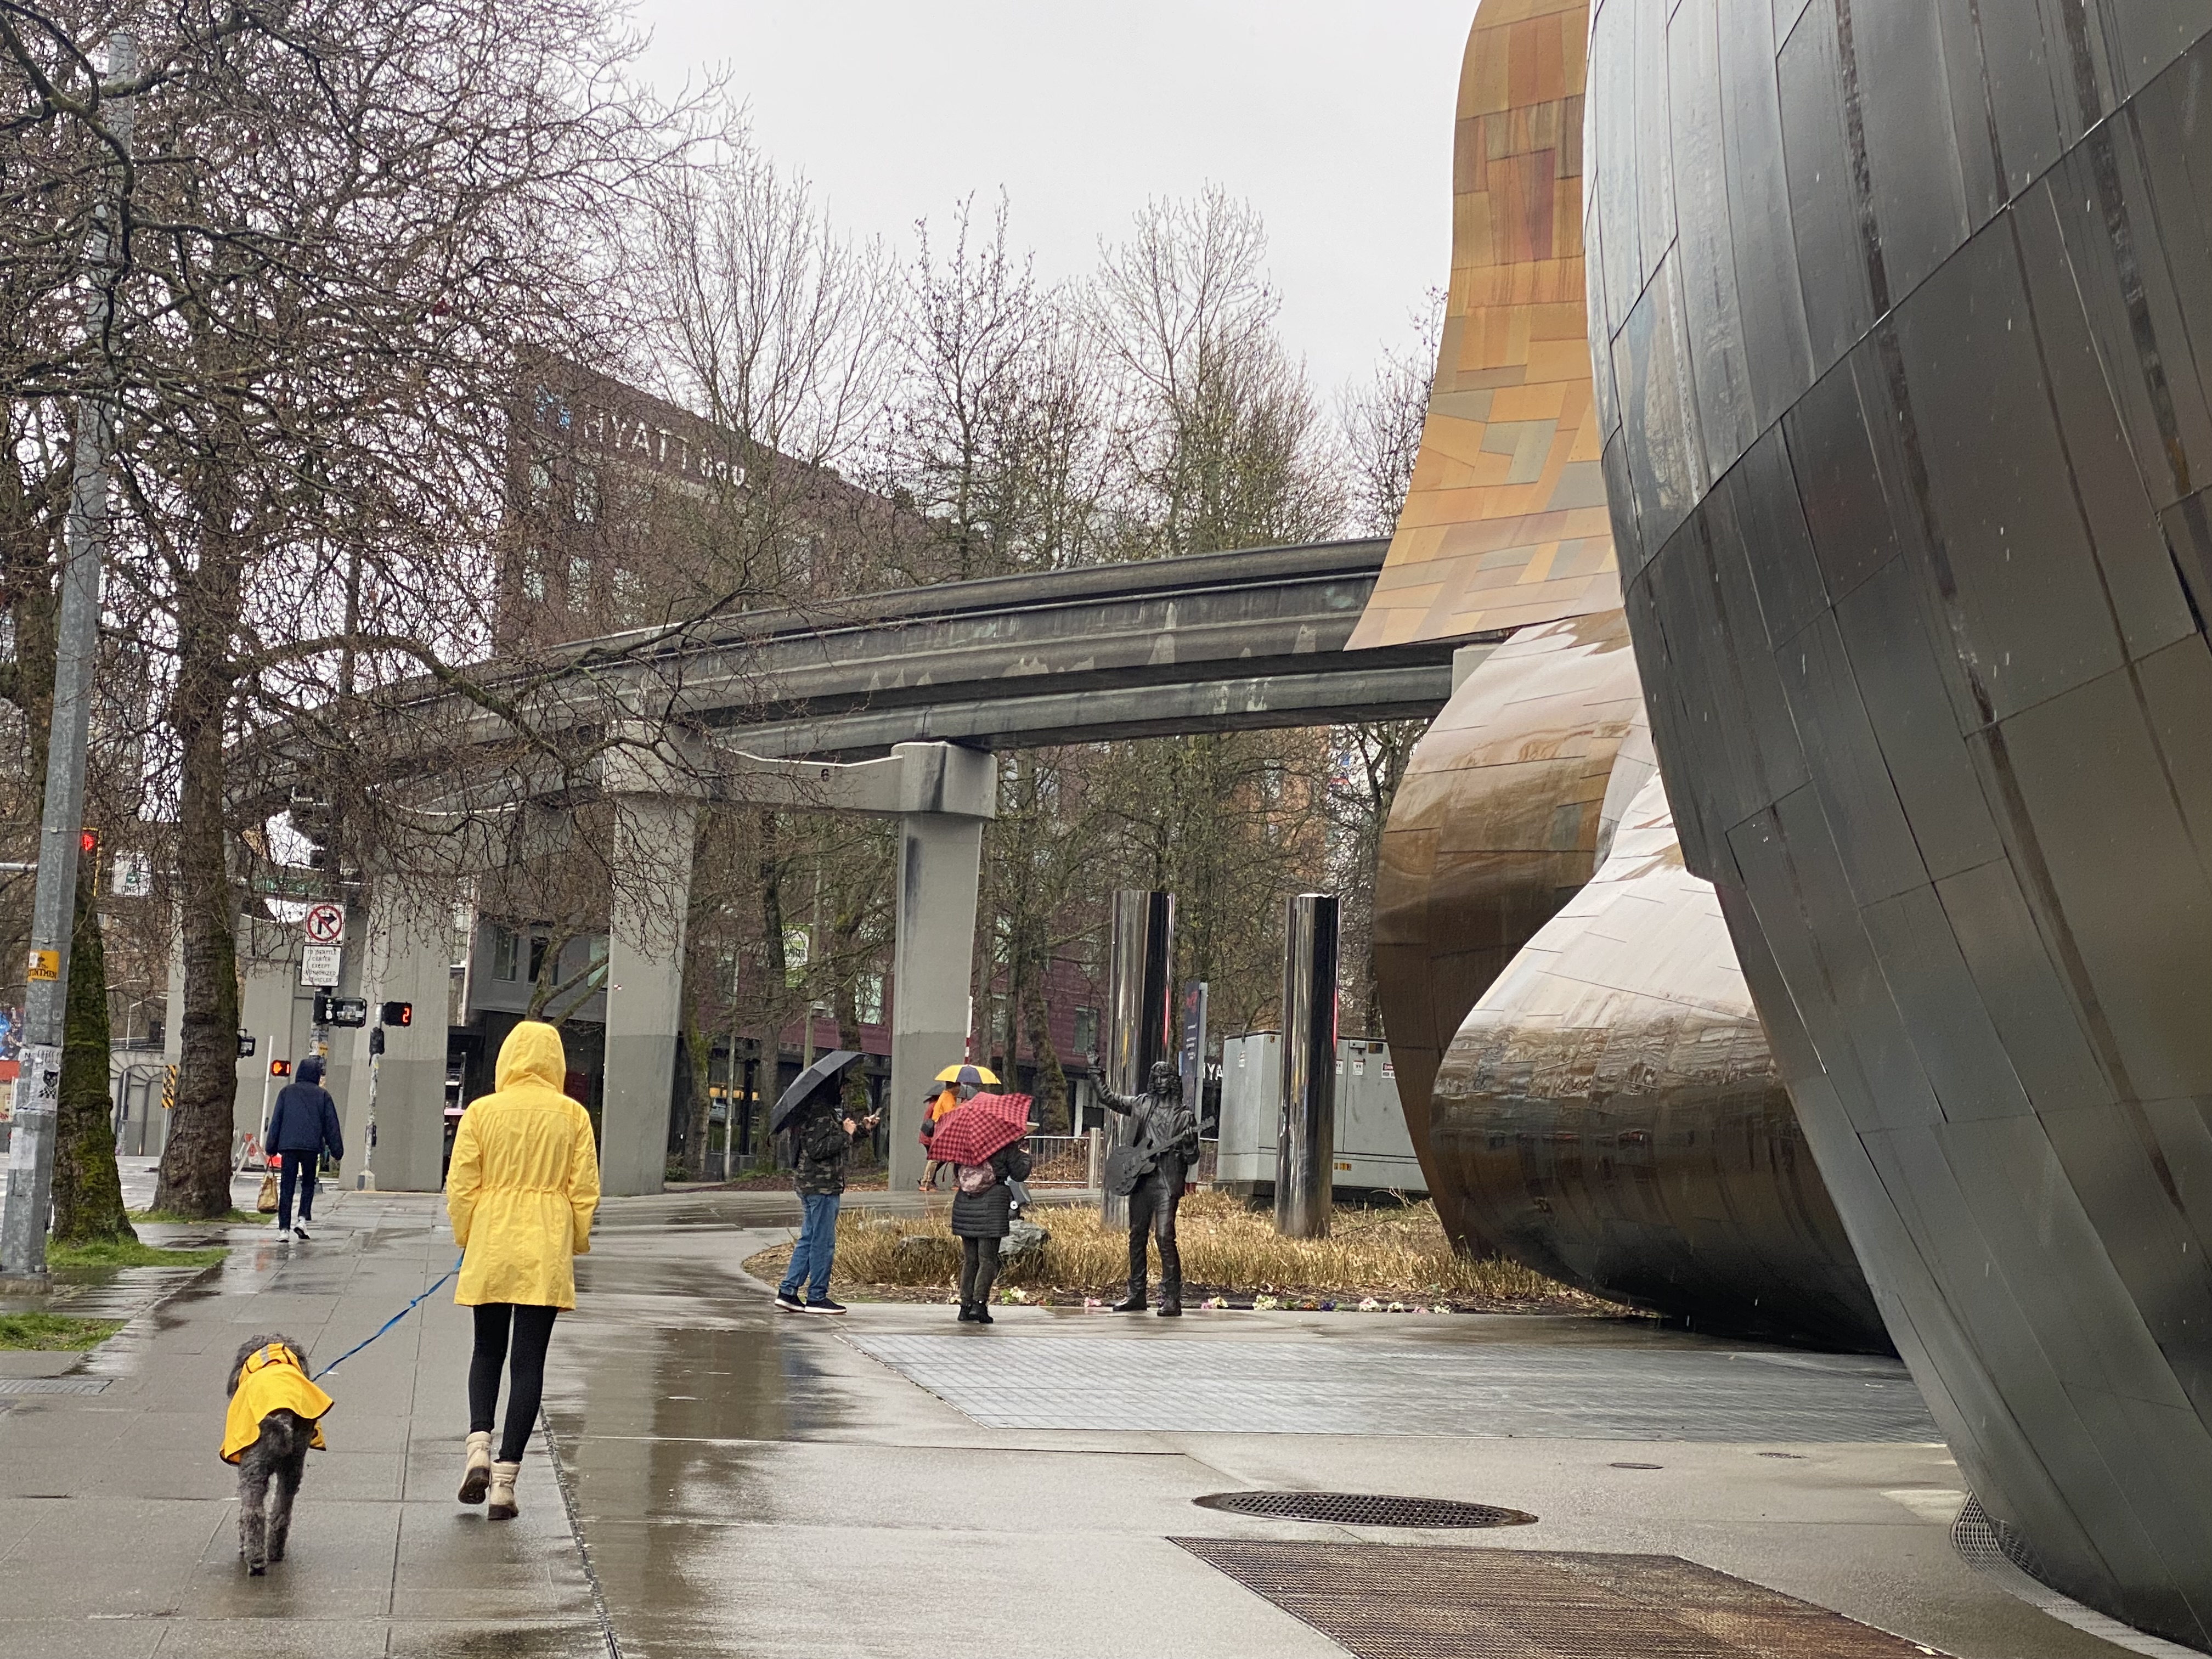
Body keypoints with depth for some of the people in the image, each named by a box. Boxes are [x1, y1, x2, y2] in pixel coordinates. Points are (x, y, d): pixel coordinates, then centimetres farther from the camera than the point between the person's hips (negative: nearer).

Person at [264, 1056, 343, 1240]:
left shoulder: (286, 1092, 8)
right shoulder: (323, 1095, 5)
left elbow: (276, 1120, 7)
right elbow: (331, 1124, 7)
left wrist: (272, 1147, 9)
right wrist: (337, 1149, 12)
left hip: (288, 1144, 0)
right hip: (312, 1146, 0)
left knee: (287, 1187, 2)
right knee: (308, 1184, 13)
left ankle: (284, 1227, -5)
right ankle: (304, 1218, -6)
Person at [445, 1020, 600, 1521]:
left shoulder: (482, 1111, -2)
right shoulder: (572, 1116, -2)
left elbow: (460, 1186, -1)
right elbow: (585, 1190, 0)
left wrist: (465, 1238, 13)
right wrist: (576, 1244, 13)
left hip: (490, 1248, 1)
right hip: (546, 1253, -1)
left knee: (488, 1352, 18)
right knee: (529, 1362, 3)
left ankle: (479, 1447, 0)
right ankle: (505, 1479, 2)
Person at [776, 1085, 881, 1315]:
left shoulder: (825, 1111, 16)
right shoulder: (819, 1113, -17)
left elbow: (832, 1138, 28)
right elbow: (817, 1148, -25)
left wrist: (860, 1127, 25)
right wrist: (846, 1134, -16)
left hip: (809, 1184, 11)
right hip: (822, 1185, -11)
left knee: (808, 1239, 14)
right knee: (823, 1242, -4)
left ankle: (787, 1291, 13)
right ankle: (817, 1297, 1)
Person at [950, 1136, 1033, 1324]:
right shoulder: (1007, 1145, -4)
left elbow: (957, 1173, 16)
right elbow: (1019, 1174, 0)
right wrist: (1025, 1155, 15)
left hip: (964, 1203, 5)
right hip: (993, 1202, -4)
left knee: (969, 1259, 12)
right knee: (987, 1259, -1)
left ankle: (966, 1305, 10)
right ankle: (979, 1303, -12)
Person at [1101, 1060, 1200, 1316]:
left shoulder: (1183, 1116, 3)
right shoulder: (1141, 1105, 14)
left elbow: (1192, 1159, 1)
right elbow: (1108, 1097, 23)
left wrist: (1188, 1144, -19)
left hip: (1166, 1182, -5)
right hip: (1138, 1179, 5)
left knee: (1165, 1238, -14)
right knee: (1137, 1236, 9)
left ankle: (1171, 1300, -14)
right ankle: (1136, 1296, 18)